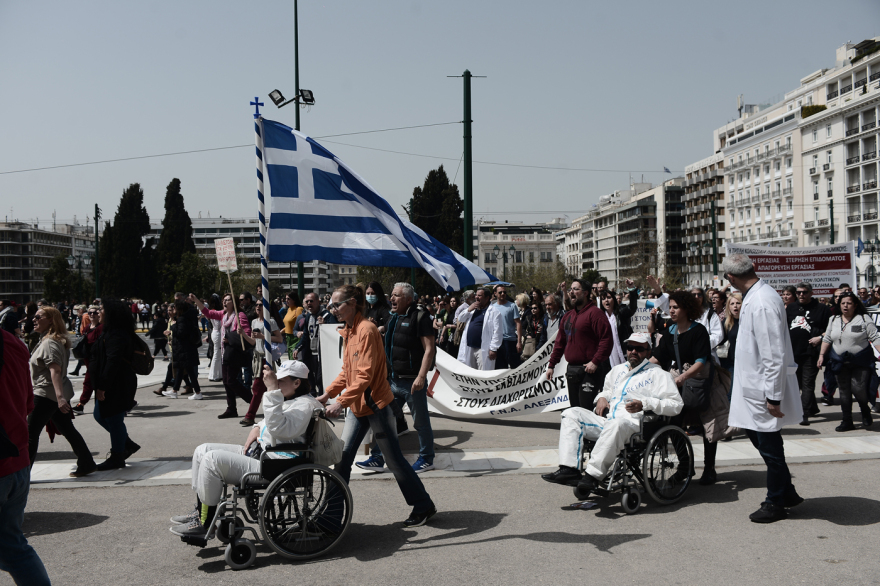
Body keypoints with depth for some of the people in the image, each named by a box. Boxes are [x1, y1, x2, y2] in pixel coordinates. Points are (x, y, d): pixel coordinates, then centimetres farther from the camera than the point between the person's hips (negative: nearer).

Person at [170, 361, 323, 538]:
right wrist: (256, 430, 9)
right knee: (202, 451, 9)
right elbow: (264, 423, 32)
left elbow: (278, 428, -32)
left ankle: (205, 523, -10)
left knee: (212, 459, -21)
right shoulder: (287, 400, 17)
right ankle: (200, 511, 14)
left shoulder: (305, 405, -16)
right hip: (258, 453, 11)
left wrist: (272, 390, -34)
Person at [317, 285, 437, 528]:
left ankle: (423, 506, 16)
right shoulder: (348, 331, 10)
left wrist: (341, 402, -29)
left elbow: (365, 376, -25)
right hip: (357, 407, 9)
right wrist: (327, 394, 3)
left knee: (394, 459, 1)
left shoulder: (367, 330, -19)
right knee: (342, 456, 7)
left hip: (376, 405, -9)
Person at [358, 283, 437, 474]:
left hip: (412, 381, -7)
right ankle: (377, 458, 16)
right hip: (393, 381, 8)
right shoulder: (393, 319, 14)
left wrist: (421, 376, -23)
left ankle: (426, 459, 20)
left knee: (421, 422, 6)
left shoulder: (419, 317, -10)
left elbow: (429, 349, -16)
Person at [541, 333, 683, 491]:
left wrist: (644, 404, -15)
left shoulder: (657, 374, 8)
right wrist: (602, 398, 18)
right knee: (571, 414, -11)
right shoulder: (618, 370, 28)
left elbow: (676, 405, -2)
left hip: (632, 423, -7)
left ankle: (593, 475, -40)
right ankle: (569, 469, -26)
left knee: (616, 424, -41)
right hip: (605, 420, 7)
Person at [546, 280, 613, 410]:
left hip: (589, 370, -8)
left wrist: (595, 362, -21)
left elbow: (606, 339, -17)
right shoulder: (568, 316, 17)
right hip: (571, 369, 8)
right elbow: (560, 342, 21)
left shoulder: (594, 313, -9)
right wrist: (551, 365, 16)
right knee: (575, 408, 13)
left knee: (587, 408, -11)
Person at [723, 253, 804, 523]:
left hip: (764, 389, -10)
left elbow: (774, 355, -26)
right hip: (753, 385, 10)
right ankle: (786, 492, 34)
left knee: (769, 445, 5)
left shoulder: (761, 303, -25)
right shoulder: (755, 296, 7)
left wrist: (773, 397, -23)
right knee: (757, 435, 20)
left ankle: (776, 503, 22)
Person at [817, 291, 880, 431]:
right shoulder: (833, 320, 10)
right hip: (841, 361, 4)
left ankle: (865, 411, 17)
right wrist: (822, 355, 5)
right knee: (844, 391, 6)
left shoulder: (864, 319, -2)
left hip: (861, 362, -4)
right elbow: (827, 339, 14)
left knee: (858, 388, -14)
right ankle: (847, 422, 13)